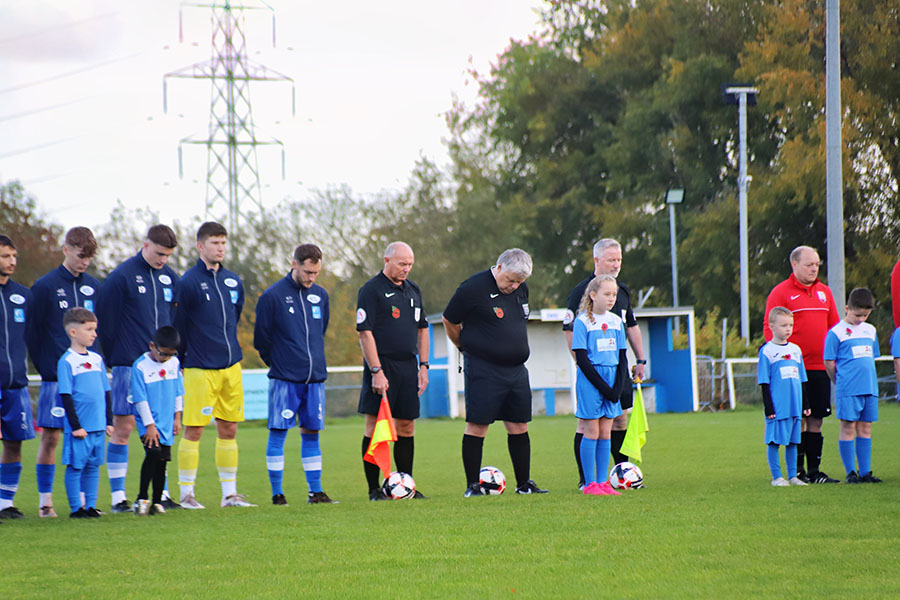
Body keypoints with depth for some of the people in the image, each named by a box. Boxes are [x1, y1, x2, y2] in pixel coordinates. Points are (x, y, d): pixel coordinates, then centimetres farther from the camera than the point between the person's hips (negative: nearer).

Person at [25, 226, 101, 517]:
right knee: (50, 436, -3)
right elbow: (32, 330, -2)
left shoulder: (94, 287, 10)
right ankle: (46, 501, 3)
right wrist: (45, 367, -4)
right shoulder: (45, 286, -3)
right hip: (56, 377, -4)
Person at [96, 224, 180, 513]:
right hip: (129, 366, -5)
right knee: (123, 427, -3)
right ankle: (118, 497, 1)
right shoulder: (121, 277, -7)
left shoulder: (169, 277, 10)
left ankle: (160, 493, 12)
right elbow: (106, 322, -5)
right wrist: (112, 360, -5)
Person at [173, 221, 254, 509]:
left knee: (229, 429, 8)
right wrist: (181, 362, -2)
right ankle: (186, 493, 2)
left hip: (231, 366, 6)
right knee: (193, 430, -4)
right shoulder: (188, 283, -9)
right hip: (200, 367, -6)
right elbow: (178, 327, -5)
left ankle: (230, 492, 13)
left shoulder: (233, 282, 10)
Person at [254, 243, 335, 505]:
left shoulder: (320, 295, 10)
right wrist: (278, 363, 7)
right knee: (278, 432, -3)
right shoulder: (272, 296, -6)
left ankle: (315, 491, 10)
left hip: (315, 377, 5)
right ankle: (277, 492, 1)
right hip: (284, 378, -5)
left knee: (311, 433, 7)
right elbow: (261, 338, 0)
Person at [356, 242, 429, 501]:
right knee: (374, 427, -5)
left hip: (408, 367, 6)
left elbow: (422, 329, 21)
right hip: (382, 367, -6)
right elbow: (365, 333, -12)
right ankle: (374, 489, -1)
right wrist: (377, 371, -17)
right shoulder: (371, 290, -7)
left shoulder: (413, 290, 15)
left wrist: (423, 366, 13)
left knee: (406, 428, 7)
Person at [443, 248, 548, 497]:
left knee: (519, 427, 8)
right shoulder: (472, 288, -12)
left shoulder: (521, 289, 9)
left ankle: (524, 483, 15)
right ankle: (472, 486, 1)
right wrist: (468, 348, 8)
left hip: (516, 370, 7)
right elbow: (449, 322, -2)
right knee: (477, 427, -4)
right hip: (483, 371, -6)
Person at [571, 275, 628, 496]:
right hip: (590, 380, -5)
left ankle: (602, 482, 9)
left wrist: (618, 387, -3)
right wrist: (603, 387, -15)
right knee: (592, 433, -4)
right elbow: (582, 359, -10)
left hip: (612, 380, 5)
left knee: (605, 434, 6)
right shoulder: (582, 322, -7)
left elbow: (622, 358, 11)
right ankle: (590, 484, -1)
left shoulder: (616, 322, 9)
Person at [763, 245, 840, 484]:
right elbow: (769, 329, -5)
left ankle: (814, 470, 11)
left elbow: (834, 326, 20)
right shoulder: (780, 293, -2)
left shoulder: (824, 292, 15)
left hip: (820, 366, 5)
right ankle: (797, 471, 1)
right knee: (798, 419, -5)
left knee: (816, 420, 6)